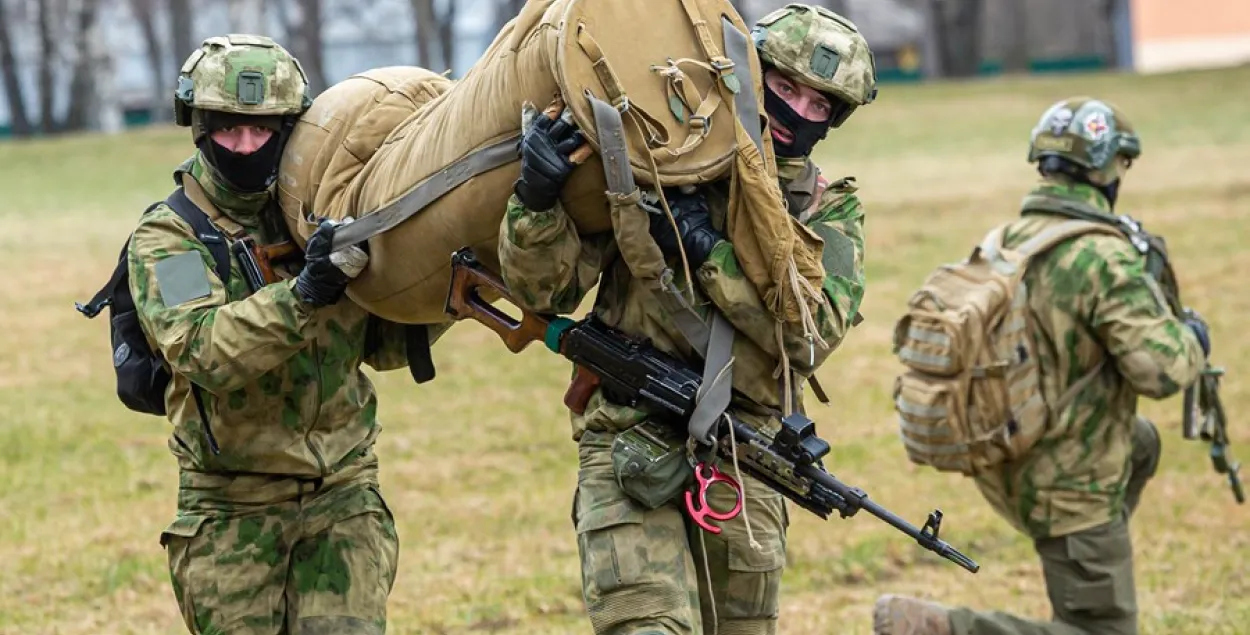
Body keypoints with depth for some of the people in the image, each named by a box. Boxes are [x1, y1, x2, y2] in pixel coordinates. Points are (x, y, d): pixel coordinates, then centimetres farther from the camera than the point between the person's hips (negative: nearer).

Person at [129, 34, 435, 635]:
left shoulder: (325, 213, 4)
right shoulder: (166, 238, -7)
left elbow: (383, 346, 12)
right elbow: (201, 350, -26)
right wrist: (304, 293, -38)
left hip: (343, 496, 2)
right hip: (232, 512, -2)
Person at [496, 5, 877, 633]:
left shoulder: (827, 208, 6)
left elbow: (812, 331, -11)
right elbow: (543, 288, -3)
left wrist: (707, 248, -19)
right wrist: (538, 199, -23)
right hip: (629, 449, -3)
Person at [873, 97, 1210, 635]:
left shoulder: (1005, 241, 0)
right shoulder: (1105, 258, -24)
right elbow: (1160, 369, -28)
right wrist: (1192, 341, -5)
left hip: (1004, 464, 9)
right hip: (1068, 488, -9)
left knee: (1142, 443, 33)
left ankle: (1091, 581, 31)